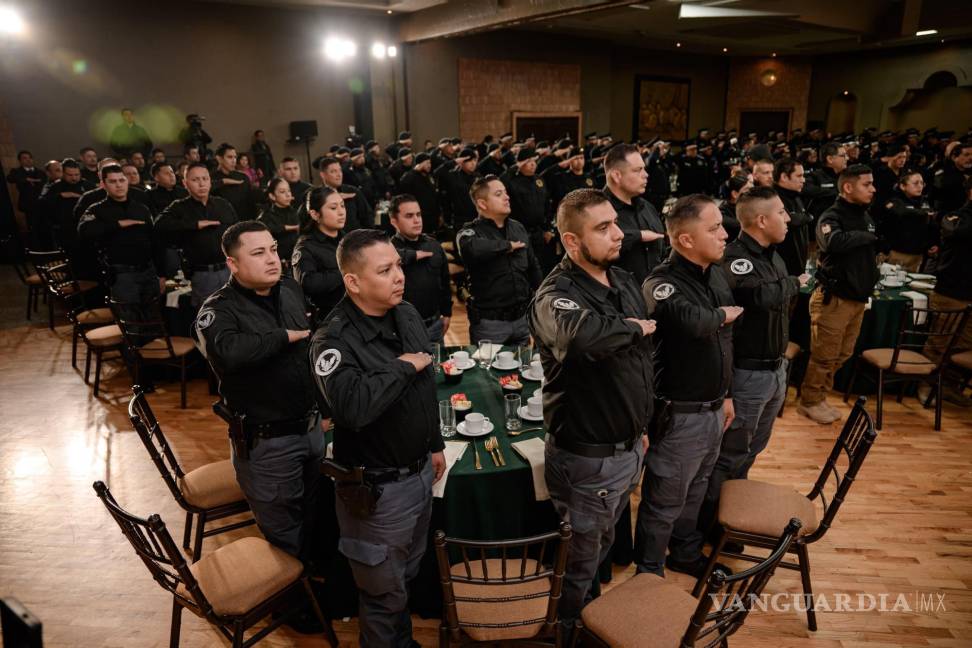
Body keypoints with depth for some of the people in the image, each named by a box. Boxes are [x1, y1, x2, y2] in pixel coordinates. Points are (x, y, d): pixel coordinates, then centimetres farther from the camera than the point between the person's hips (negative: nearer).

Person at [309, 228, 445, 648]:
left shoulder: (407, 314, -1)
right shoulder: (334, 341, -25)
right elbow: (352, 407, -43)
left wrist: (435, 444, 17)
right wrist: (403, 367, -28)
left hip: (420, 471, 8)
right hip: (377, 487, -7)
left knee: (408, 573, 28)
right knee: (385, 592, 13)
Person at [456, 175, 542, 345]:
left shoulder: (518, 228, 8)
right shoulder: (469, 232, -10)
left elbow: (533, 268, 17)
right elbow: (471, 249, -36)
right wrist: (507, 245, -21)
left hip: (522, 318, 5)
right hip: (489, 322, -5)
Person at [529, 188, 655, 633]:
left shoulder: (624, 281, 2)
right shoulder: (556, 295, -24)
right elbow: (584, 334, -49)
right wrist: (634, 327, -28)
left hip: (628, 447, 8)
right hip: (588, 458, -8)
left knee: (602, 544, 29)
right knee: (581, 559, 15)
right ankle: (568, 626, 41)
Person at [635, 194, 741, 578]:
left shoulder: (716, 274, 4)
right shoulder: (662, 284, -23)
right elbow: (695, 322, -43)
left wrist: (726, 394, 19)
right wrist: (723, 314, -20)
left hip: (713, 408, 8)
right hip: (680, 413, -8)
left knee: (695, 491, 25)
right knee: (665, 502, 9)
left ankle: (686, 554, 46)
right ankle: (648, 573, 29)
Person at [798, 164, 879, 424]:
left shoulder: (866, 216, 12)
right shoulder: (831, 216, -13)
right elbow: (834, 242, -35)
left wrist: (869, 283, 10)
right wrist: (866, 236, -18)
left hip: (858, 298, 8)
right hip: (834, 297, -8)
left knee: (843, 354, 14)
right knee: (824, 355, 0)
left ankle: (819, 398, 28)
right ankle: (809, 401, 16)